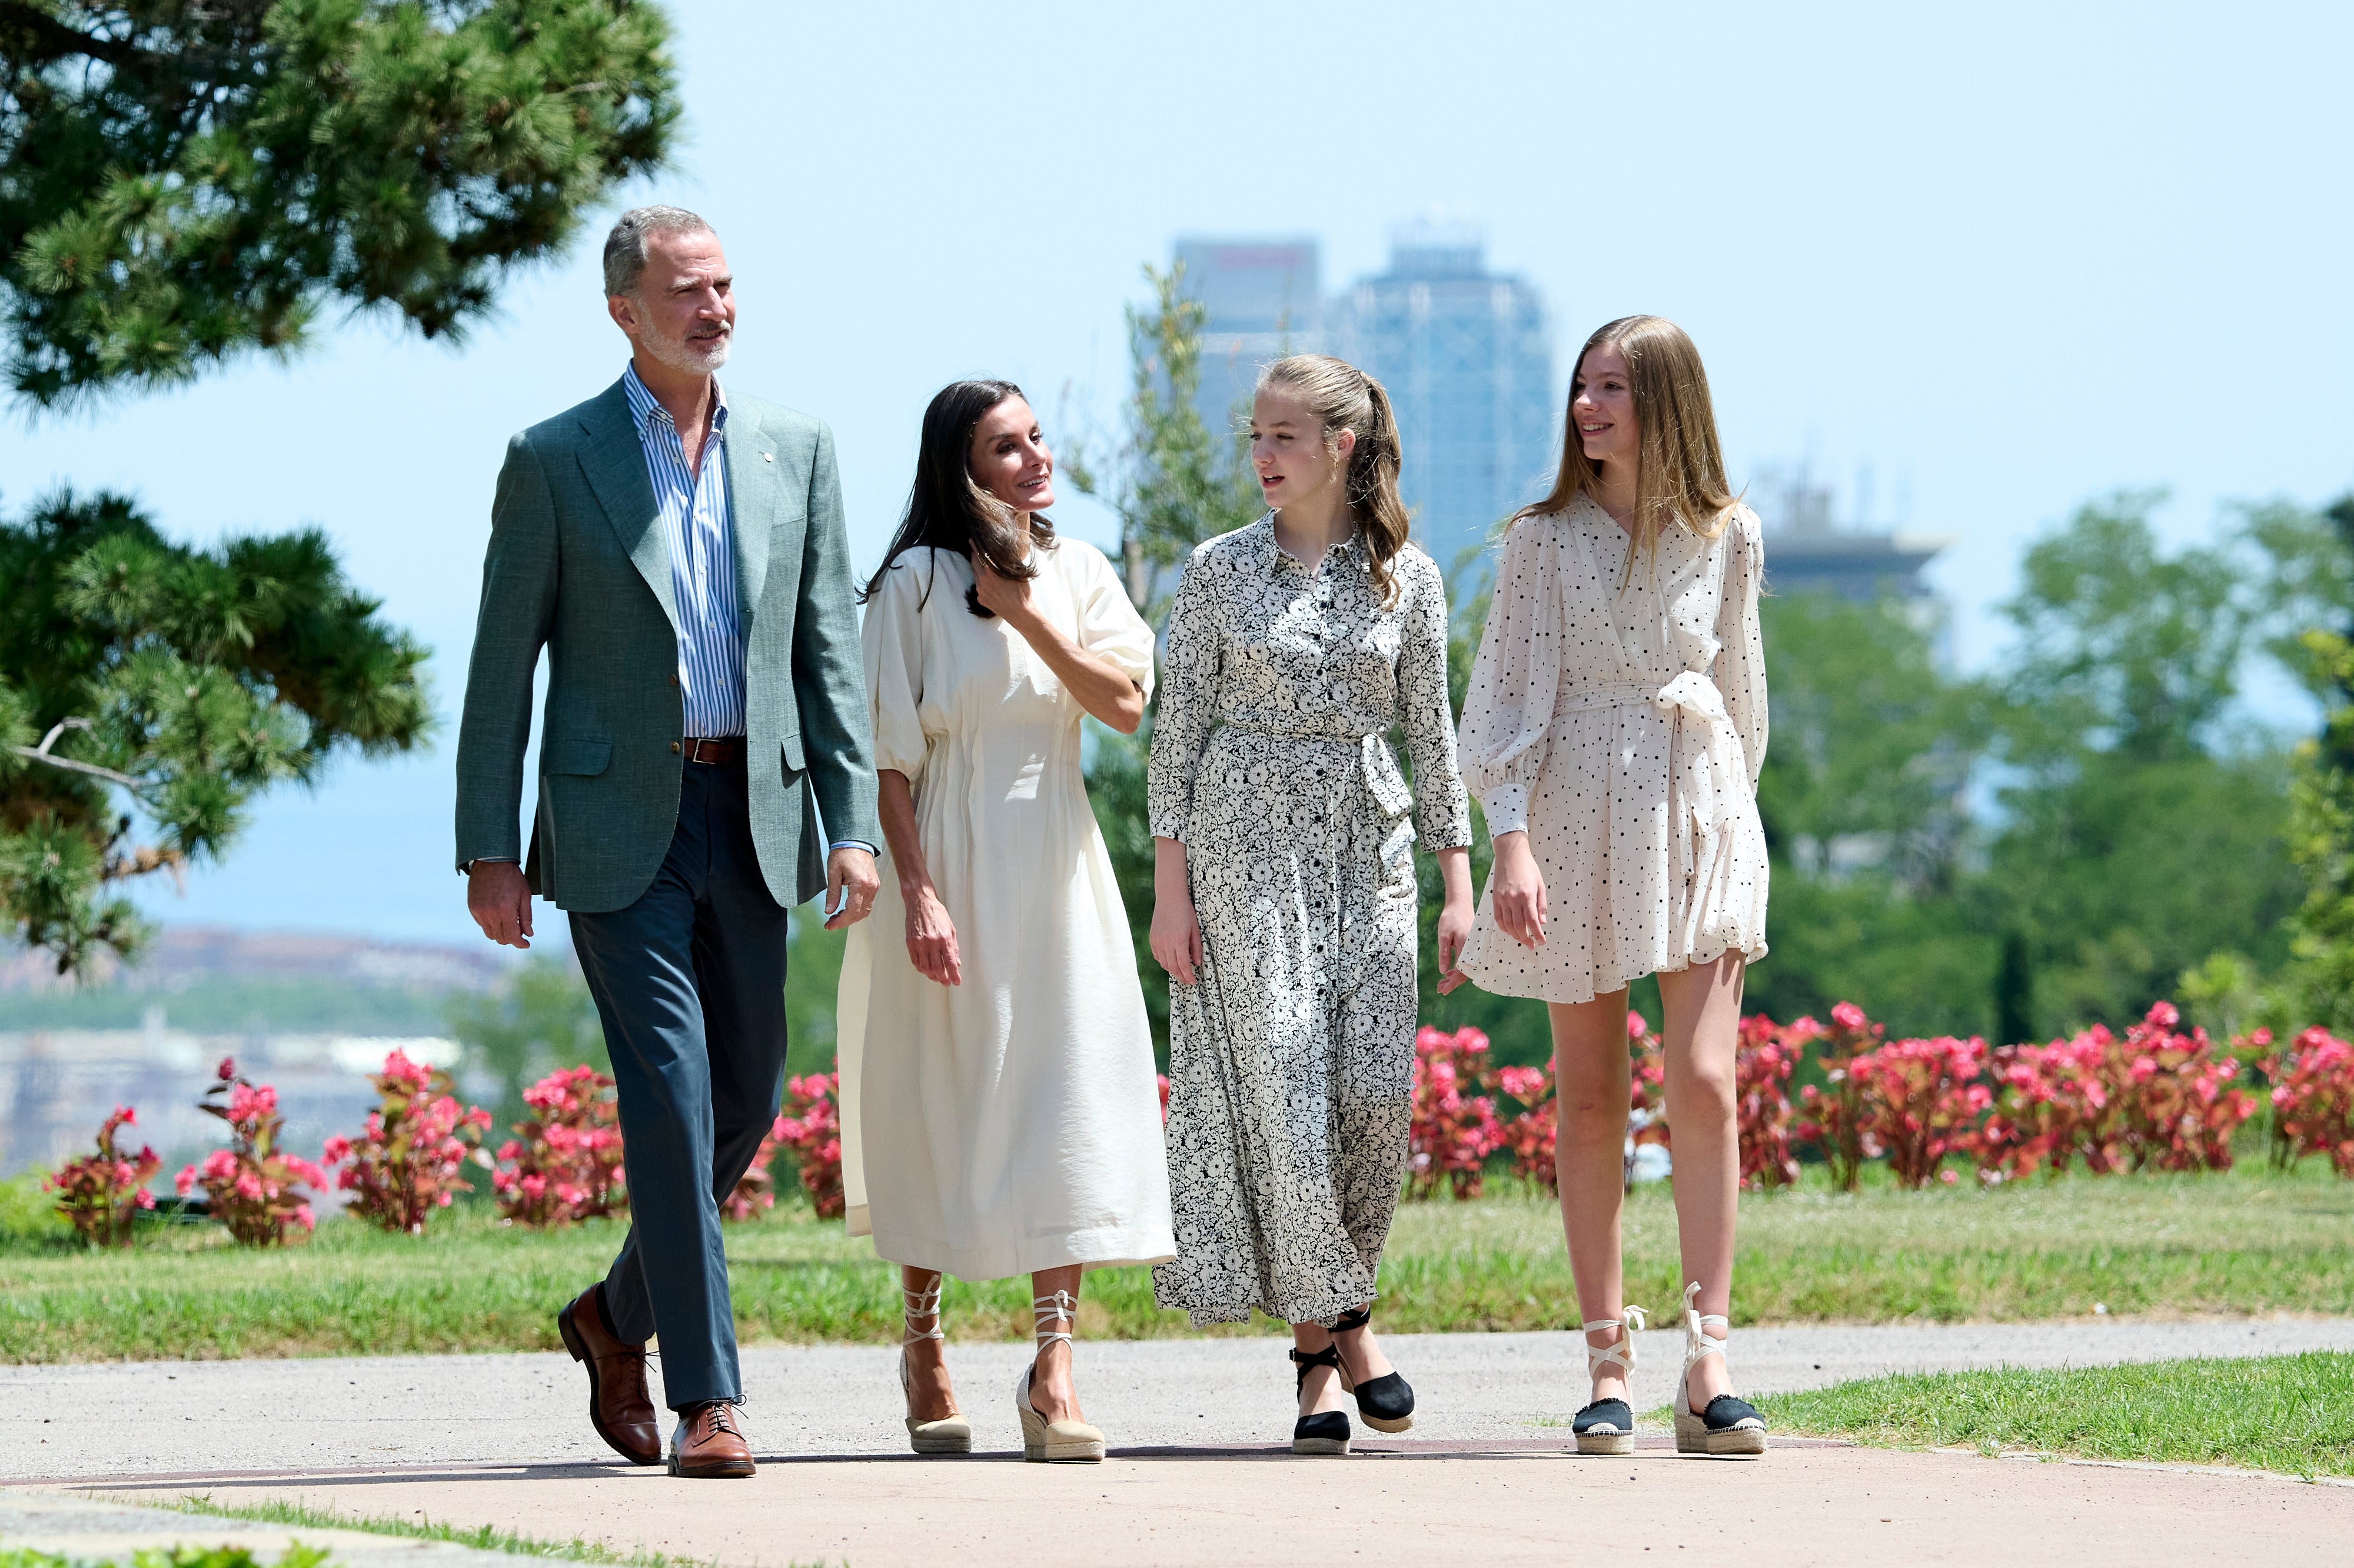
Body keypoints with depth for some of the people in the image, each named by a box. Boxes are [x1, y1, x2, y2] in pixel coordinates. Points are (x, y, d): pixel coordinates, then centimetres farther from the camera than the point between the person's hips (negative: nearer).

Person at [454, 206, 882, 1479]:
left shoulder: (794, 451, 9)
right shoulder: (554, 460, -1)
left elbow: (828, 648, 8)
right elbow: (503, 663, 0)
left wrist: (853, 825, 0)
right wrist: (489, 849, -5)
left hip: (751, 817, 4)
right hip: (615, 823, -4)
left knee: (744, 1099, 9)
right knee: (669, 1097, -11)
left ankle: (618, 1315, 32)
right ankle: (705, 1399, -8)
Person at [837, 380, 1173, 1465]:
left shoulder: (1077, 573, 9)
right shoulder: (917, 583, -4)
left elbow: (1128, 702, -4)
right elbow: (890, 754, -8)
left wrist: (1025, 611, -9)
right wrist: (916, 891, -16)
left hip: (1055, 867, 3)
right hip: (949, 865, -3)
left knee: (1066, 1105, -7)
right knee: (935, 1108, 5)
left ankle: (1053, 1372, -11)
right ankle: (924, 1344, 23)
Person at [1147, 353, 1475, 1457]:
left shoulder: (1406, 575, 6)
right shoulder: (1221, 570, 3)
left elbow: (1431, 730, 9)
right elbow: (1179, 729, 3)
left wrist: (1459, 878, 4)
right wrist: (1169, 886, -3)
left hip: (1367, 841, 1)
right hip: (1246, 837, -1)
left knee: (1377, 1089, -7)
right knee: (1282, 1084, -8)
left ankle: (1332, 1308, 15)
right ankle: (1328, 1334, 1)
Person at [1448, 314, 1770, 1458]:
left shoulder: (1728, 538, 4)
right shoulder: (1546, 540, -1)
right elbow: (1511, 695, -4)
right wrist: (1511, 838, -14)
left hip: (1698, 813, 1)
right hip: (1579, 815, -1)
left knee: (1703, 1085, -11)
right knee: (1590, 1102, 2)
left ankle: (1708, 1371, -12)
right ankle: (1608, 1367, 6)